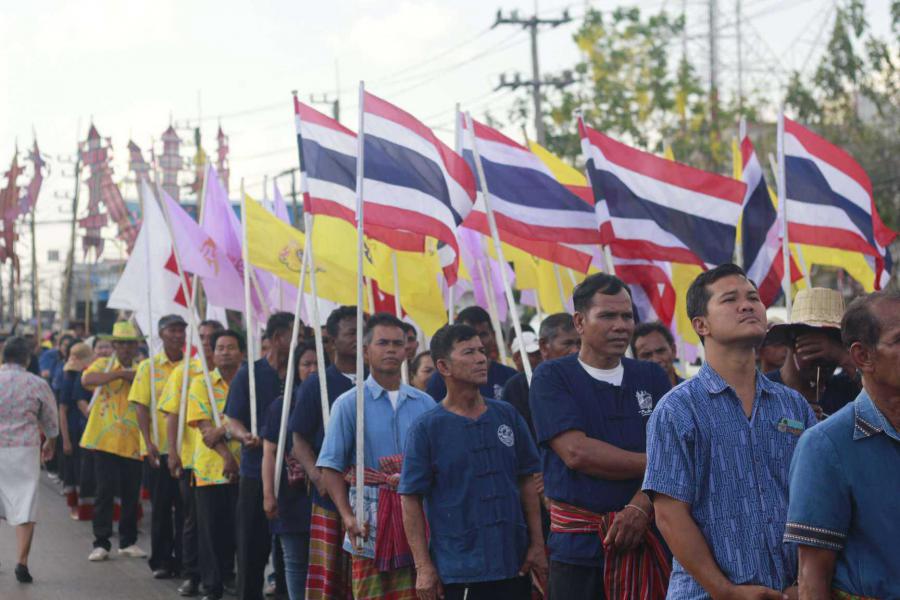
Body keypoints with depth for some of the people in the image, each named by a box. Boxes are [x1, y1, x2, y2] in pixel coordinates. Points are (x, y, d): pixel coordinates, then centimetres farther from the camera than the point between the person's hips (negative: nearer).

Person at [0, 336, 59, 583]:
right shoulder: (38, 385, -2)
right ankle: (22, 561, -6)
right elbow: (51, 422, 10)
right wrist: (50, 444, 29)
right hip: (24, 451, -1)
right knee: (25, 508, 1)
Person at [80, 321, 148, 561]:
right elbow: (87, 379, -18)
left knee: (131, 494, 6)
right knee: (105, 491, -4)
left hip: (133, 442, 3)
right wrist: (119, 373, -23)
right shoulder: (103, 365, 4)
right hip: (106, 440, -3)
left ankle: (128, 542, 18)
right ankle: (101, 543, 3)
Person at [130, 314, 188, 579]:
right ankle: (161, 561, 11)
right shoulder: (148, 366, 3)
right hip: (159, 448, -1)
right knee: (161, 506, 3)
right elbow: (141, 407, -2)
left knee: (185, 507, 3)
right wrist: (148, 442, -14)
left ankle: (183, 560, 12)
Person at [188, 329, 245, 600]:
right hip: (210, 467, -1)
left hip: (243, 468, 1)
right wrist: (226, 456, -16)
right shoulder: (201, 383, 4)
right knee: (211, 531, 1)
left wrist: (222, 430, -19)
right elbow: (204, 426, -5)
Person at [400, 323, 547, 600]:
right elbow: (411, 498, -5)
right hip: (458, 574, -4)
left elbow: (527, 481, 12)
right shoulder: (426, 428, -4)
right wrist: (423, 567, -9)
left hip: (514, 565, 4)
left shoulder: (508, 416, 7)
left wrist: (537, 545, 7)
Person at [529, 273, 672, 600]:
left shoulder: (652, 377, 11)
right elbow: (576, 453, -12)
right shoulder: (552, 377, 1)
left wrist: (641, 507, -16)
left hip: (646, 539, 3)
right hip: (578, 545, -3)